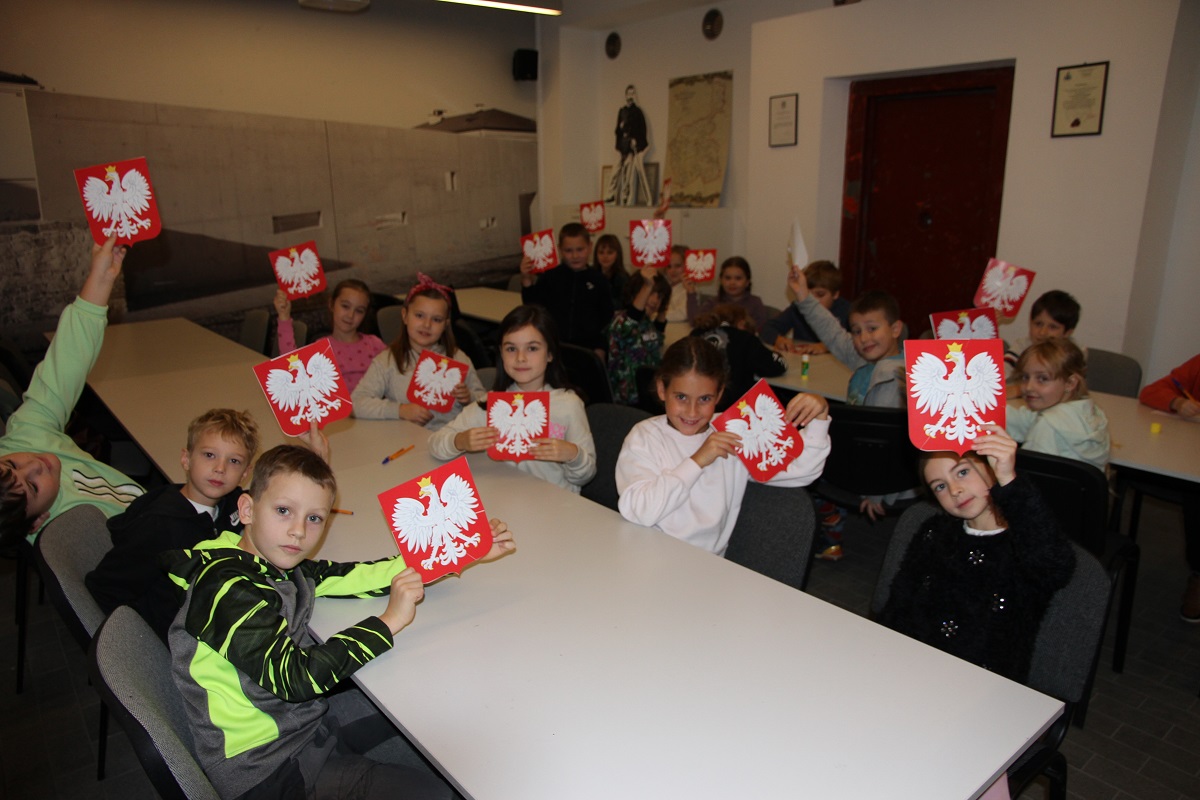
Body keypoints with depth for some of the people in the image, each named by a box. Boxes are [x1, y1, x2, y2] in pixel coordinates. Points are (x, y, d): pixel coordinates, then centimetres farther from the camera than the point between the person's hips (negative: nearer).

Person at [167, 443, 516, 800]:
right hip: (267, 769, -8)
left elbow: (359, 576, -3)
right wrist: (389, 622, -27)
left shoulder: (281, 566, -1)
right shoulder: (227, 590, -25)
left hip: (308, 718, 8)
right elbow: (294, 677, -31)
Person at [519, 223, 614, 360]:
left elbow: (606, 317, 3)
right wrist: (527, 281, -17)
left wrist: (601, 348, -2)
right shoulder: (550, 277, 0)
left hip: (588, 348, 0)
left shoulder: (598, 280, -1)